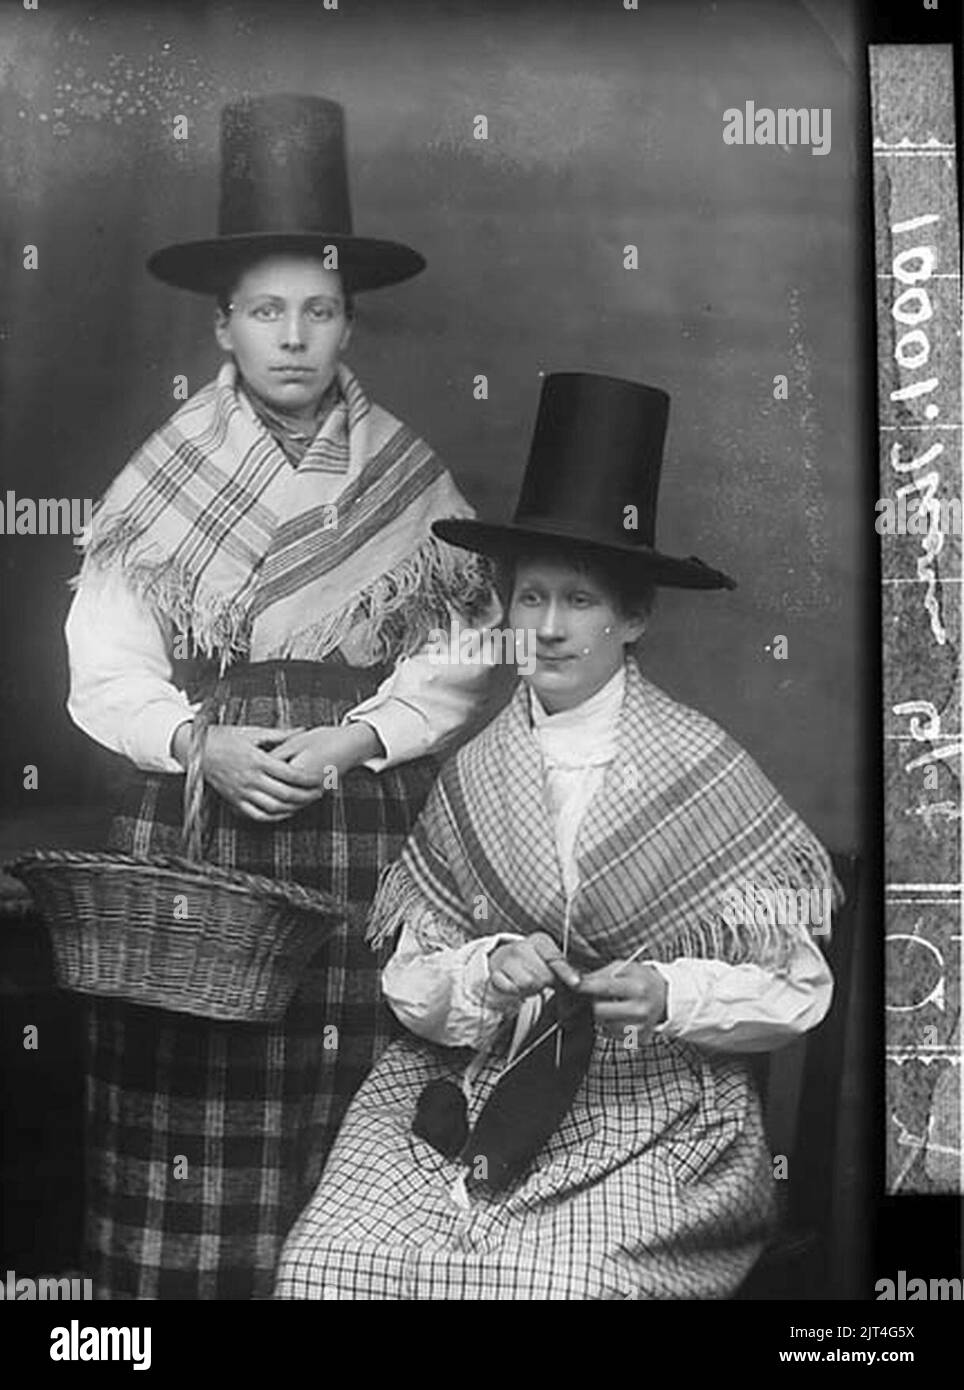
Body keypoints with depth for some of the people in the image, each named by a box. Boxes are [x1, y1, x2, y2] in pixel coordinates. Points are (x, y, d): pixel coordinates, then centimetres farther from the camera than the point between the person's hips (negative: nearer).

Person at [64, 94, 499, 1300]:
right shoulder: (160, 481, 4)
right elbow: (104, 665, 1)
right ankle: (180, 1277, 20)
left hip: (363, 827, 0)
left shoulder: (409, 479, 5)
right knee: (187, 1093, 1)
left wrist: (353, 740, -11)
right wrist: (202, 745, -14)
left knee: (338, 1100, 3)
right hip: (191, 822, 0)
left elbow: (459, 655, 3)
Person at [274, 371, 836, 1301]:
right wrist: (488, 971, -17)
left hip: (649, 1108, -2)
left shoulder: (703, 768, -7)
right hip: (463, 1094, 3)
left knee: (549, 1281, -26)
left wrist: (670, 995, -19)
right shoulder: (473, 770, 2)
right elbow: (411, 982, 2)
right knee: (321, 1263, -15)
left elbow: (798, 987, -3)